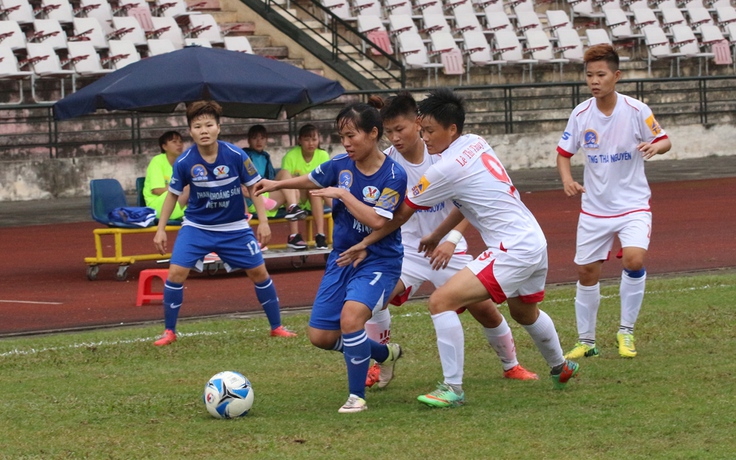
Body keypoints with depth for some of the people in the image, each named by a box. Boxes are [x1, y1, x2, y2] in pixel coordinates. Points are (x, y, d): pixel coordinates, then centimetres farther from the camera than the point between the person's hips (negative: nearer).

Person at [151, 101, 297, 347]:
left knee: (259, 272, 2)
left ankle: (276, 327, 20)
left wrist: (263, 221, -9)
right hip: (196, 227, 0)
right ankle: (169, 331, 3)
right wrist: (161, 229, 0)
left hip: (234, 228, 0)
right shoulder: (184, 162, -15)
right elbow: (173, 194, 0)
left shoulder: (236, 156, -17)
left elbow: (253, 187, -5)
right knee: (176, 273, -13)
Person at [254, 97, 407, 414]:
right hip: (342, 257, 7)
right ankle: (385, 354, 32)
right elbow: (312, 180, 19)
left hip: (379, 260, -7)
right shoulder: (341, 165, -2)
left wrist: (342, 194, -21)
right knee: (321, 337, 5)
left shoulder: (394, 175, -17)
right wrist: (277, 185, 22)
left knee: (350, 317, -31)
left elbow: (377, 221, -26)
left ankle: (357, 396, -14)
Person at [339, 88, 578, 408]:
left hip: (512, 250, -10)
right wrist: (438, 235, 25)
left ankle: (452, 388, -14)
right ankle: (561, 368, 58)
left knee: (442, 301, -16)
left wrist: (366, 243, 4)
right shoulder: (476, 144, 7)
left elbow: (402, 213, -6)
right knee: (525, 312, 35)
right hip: (535, 241, 10)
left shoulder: (447, 168, -17)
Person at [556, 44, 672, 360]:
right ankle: (586, 341, 24)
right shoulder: (581, 114, -4)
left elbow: (664, 140, 0)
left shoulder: (636, 110, -11)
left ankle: (626, 331, -7)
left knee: (634, 258, -25)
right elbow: (564, 153, 6)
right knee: (586, 273, 6)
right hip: (594, 207, 3)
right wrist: (567, 179, -14)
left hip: (633, 204, -3)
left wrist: (655, 146, -25)